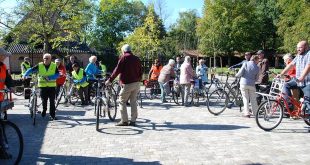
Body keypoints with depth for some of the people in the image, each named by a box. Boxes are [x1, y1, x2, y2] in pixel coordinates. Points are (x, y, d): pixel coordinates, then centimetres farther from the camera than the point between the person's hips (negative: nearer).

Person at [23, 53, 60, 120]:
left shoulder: (54, 66, -1)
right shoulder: (39, 65, -1)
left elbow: (57, 74, -9)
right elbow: (31, 70, -6)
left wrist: (49, 77, -22)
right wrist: (25, 75, -22)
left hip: (52, 86, 0)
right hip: (43, 86, 0)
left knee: (52, 101, 1)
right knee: (44, 100, 6)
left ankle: (52, 115, 8)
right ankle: (44, 110, 33)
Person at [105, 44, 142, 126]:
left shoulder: (123, 58, -6)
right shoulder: (137, 58, 12)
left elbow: (117, 70, -11)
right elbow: (140, 71, 14)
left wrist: (110, 80, -6)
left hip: (127, 84, -6)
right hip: (136, 83, 6)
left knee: (122, 101, 4)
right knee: (133, 102, 11)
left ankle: (124, 121, 2)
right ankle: (133, 121, 13)